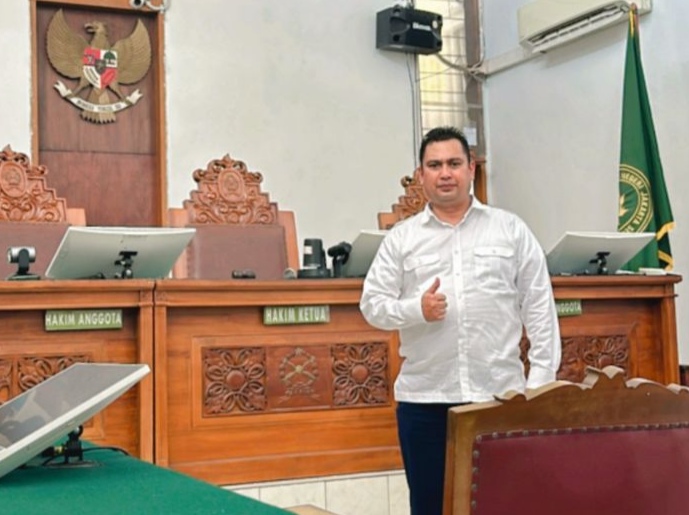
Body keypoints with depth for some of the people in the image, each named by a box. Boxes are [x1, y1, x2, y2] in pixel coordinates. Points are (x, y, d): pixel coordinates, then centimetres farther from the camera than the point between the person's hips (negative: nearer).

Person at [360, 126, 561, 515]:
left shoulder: (511, 229, 6)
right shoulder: (401, 238, 7)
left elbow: (539, 308, 4)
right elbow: (372, 303, 5)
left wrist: (542, 381, -2)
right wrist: (416, 309, -15)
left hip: (500, 393, -1)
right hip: (424, 397, 1)